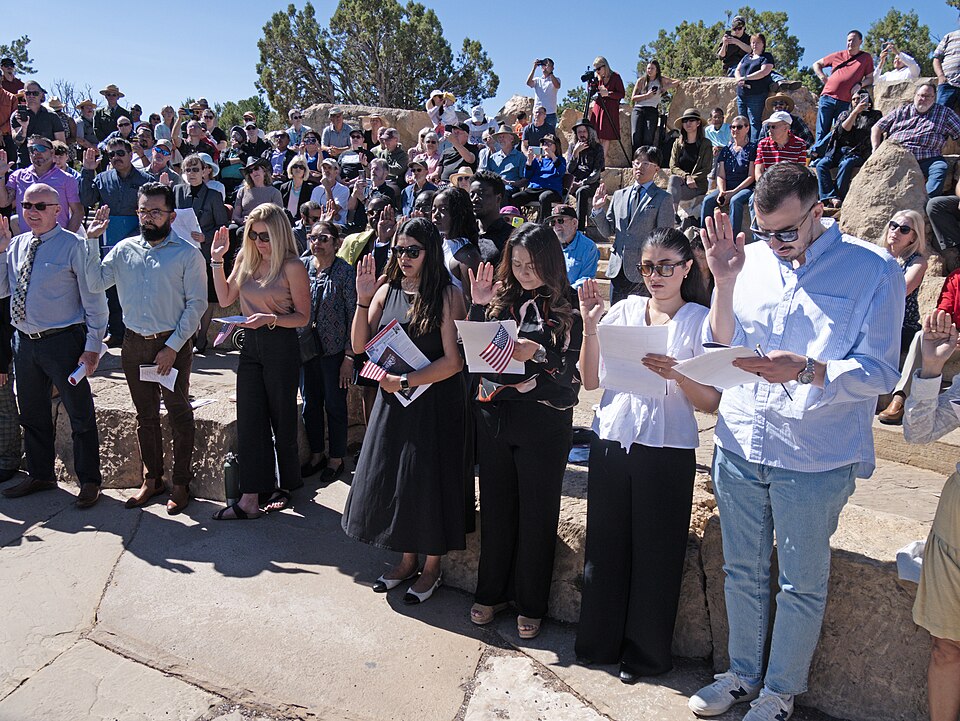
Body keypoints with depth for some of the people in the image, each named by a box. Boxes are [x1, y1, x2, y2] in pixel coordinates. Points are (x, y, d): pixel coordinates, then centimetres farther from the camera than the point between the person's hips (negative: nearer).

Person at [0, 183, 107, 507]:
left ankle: (89, 481, 19)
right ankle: (40, 475, 37)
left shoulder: (73, 245, -9)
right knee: (32, 414, 19)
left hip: (63, 342, -6)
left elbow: (94, 300, -10)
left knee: (80, 415, 4)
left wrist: (93, 346, -13)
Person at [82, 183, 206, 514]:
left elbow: (197, 304, -9)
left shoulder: (187, 254, -6)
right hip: (135, 344, 4)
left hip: (173, 344, -4)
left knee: (179, 415, 4)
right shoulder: (125, 249, 7)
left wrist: (173, 346, -14)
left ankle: (181, 483, 17)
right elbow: (96, 283, 0)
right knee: (145, 415, 14)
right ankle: (152, 479, 28)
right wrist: (92, 241, -5)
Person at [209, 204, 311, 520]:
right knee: (248, 420, 2)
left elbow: (303, 317, -10)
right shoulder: (246, 259, 8)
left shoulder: (292, 267, -11)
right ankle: (250, 499, 6)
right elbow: (225, 298, 10)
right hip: (251, 344, 6)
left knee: (282, 419, 8)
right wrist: (217, 259, 4)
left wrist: (270, 318, -25)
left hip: (282, 346, -6)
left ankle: (287, 484, 29)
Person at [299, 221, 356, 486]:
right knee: (310, 403, 14)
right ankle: (316, 454, 31)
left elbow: (353, 315, -9)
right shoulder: (301, 265, 1)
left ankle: (336, 459, 22)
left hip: (334, 349, -4)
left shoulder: (345, 272, -10)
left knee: (335, 405, 7)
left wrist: (349, 356, -12)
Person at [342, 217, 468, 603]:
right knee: (392, 479, 12)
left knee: (428, 480, 4)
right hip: (392, 400, 5)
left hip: (435, 402, -5)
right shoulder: (387, 291, 4)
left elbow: (453, 361, -17)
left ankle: (432, 566, 25)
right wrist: (363, 299, -10)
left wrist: (406, 381, -19)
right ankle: (407, 559, 32)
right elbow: (360, 346, 0)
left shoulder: (447, 295, -11)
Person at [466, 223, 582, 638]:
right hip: (495, 418, 4)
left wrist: (536, 354, -26)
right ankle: (492, 592, 32)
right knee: (495, 507, 14)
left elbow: (568, 370, -9)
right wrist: (478, 306, -9)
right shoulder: (500, 300, 6)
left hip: (544, 423, -3)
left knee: (536, 512, 7)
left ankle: (530, 604, 25)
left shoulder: (566, 309, -4)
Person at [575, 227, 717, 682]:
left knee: (655, 554, 7)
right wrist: (589, 325, -6)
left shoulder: (701, 320, -1)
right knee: (605, 544, 11)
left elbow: (711, 402, -6)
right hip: (611, 441, 3)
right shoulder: (623, 310, 6)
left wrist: (676, 374, -23)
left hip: (667, 452, -3)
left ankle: (645, 653, 27)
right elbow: (591, 381, 4)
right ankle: (600, 640, 31)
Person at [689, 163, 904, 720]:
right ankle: (743, 674, 39)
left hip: (816, 458, -3)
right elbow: (721, 348, 3)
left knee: (801, 586, 11)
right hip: (740, 444, 4)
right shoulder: (751, 259, 2)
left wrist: (805, 371, -28)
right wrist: (724, 282, -12)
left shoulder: (873, 270, -8)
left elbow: (879, 373, -11)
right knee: (742, 571, 18)